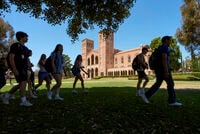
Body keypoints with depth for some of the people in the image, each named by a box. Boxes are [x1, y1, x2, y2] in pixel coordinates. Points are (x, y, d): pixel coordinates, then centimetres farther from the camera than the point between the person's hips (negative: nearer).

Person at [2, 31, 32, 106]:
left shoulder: (25, 48, 18)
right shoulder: (15, 45, -5)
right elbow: (11, 58, -12)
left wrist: (27, 69, 14)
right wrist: (14, 69, -19)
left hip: (24, 68, 8)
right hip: (17, 68, -8)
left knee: (21, 85, 11)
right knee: (23, 83, -11)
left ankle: (6, 96, 27)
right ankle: (24, 101, -2)